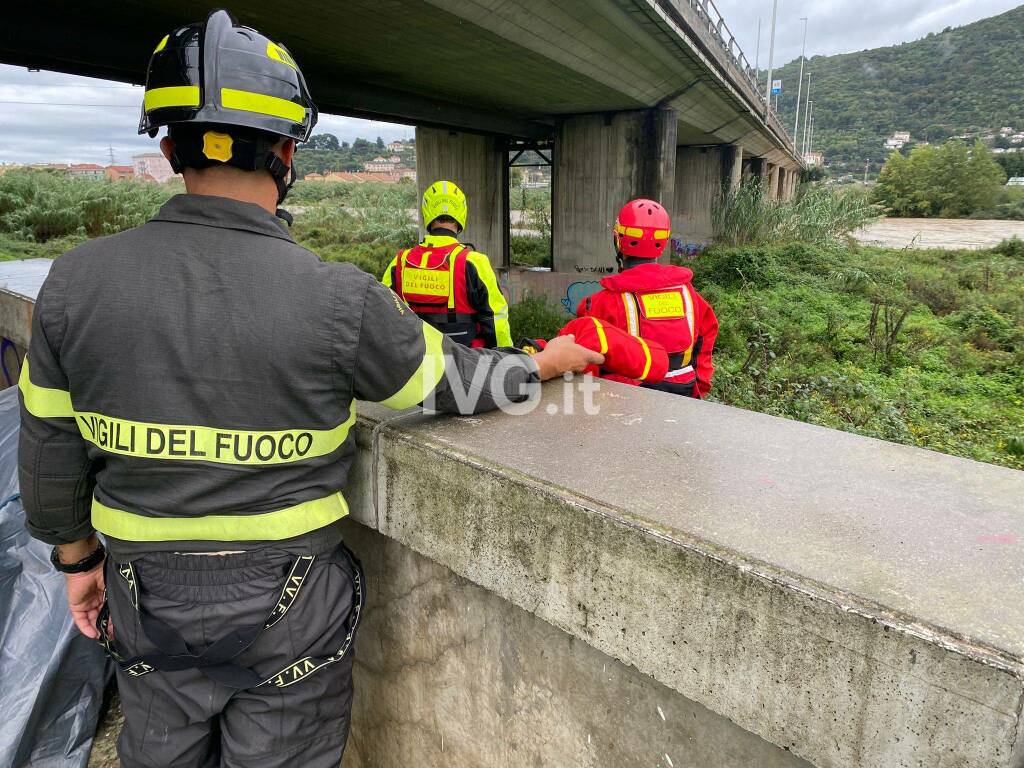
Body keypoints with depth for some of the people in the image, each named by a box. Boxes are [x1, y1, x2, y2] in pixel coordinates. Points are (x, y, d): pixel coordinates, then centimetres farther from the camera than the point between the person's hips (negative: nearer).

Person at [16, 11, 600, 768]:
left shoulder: (75, 281, -11)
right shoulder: (340, 299, -22)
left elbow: (50, 449, 0)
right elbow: (455, 379, -8)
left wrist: (79, 557, 16)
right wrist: (547, 362, 11)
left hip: (145, 603, 4)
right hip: (289, 613, -3)